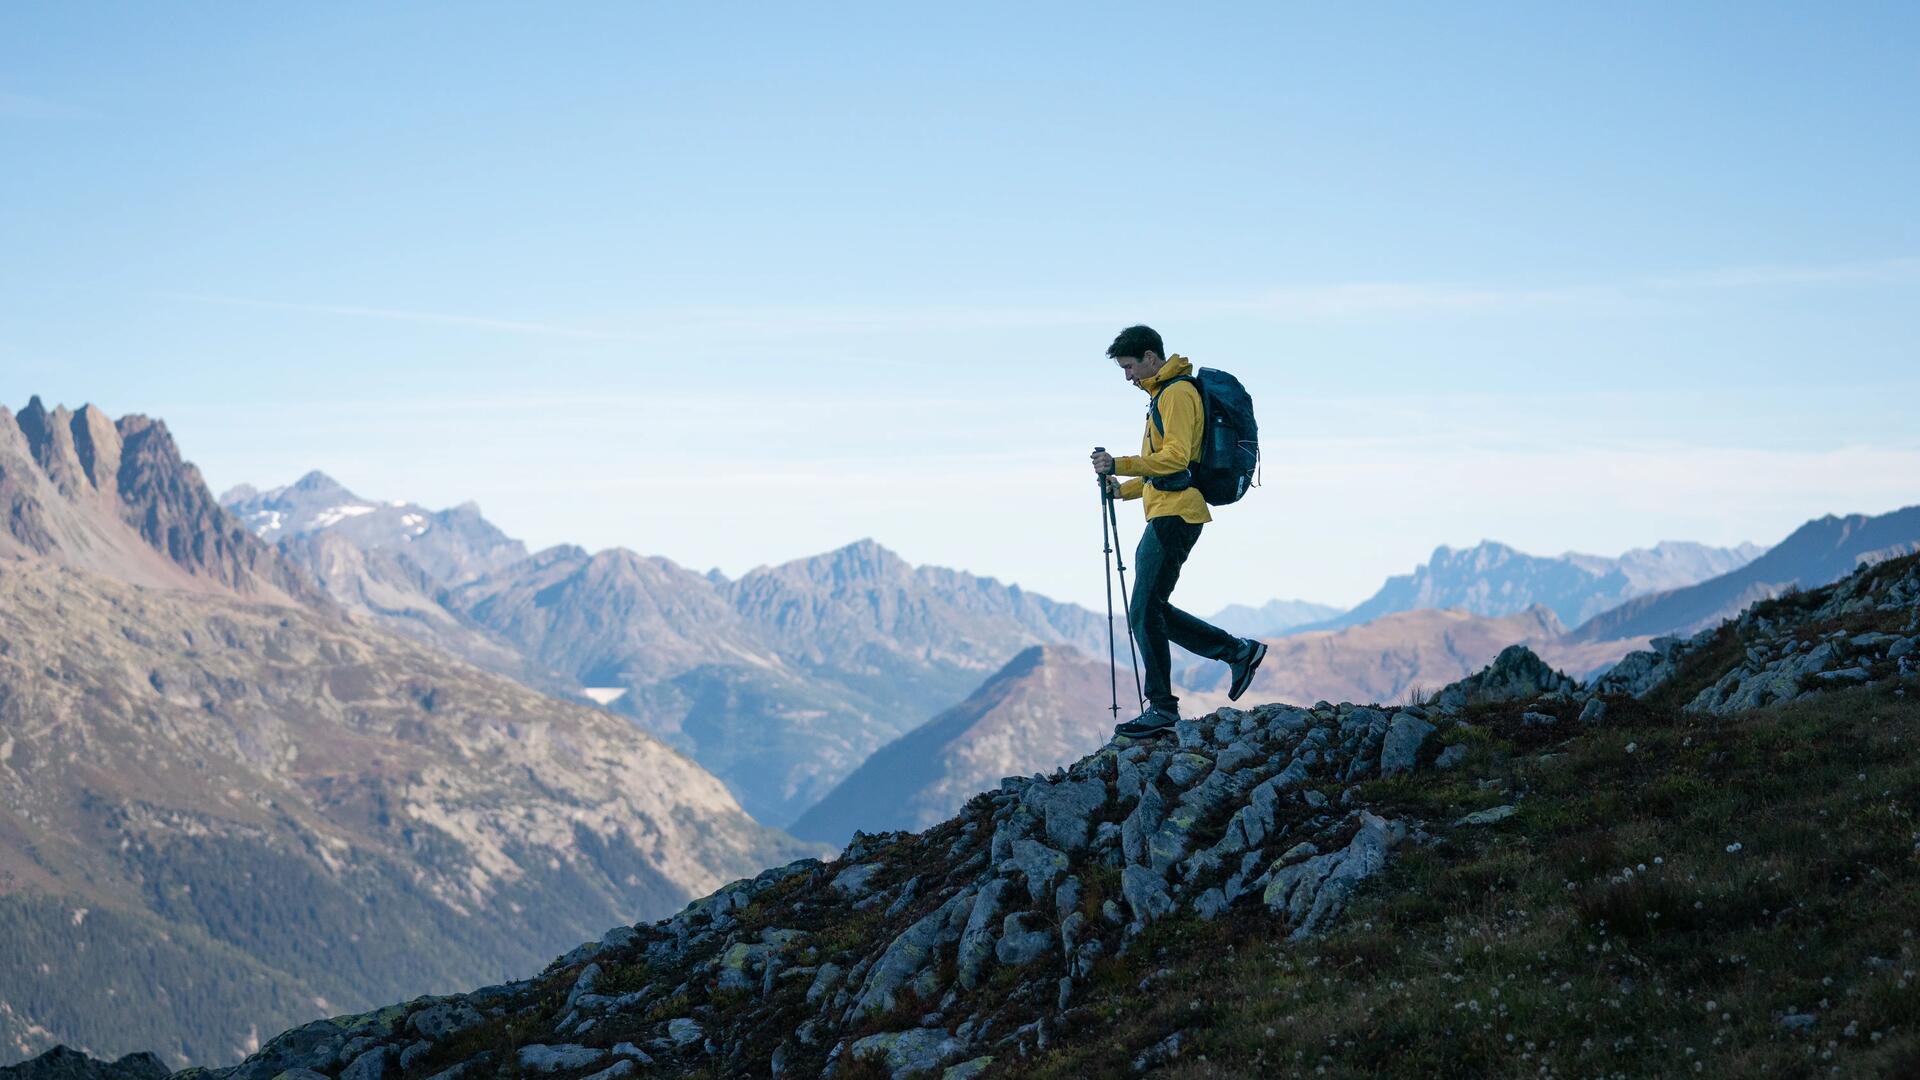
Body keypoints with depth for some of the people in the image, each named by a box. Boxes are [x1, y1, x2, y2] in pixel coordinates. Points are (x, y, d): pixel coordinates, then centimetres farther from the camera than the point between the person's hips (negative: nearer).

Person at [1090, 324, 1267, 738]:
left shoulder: (1177, 393, -11)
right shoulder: (1163, 393, 22)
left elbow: (1176, 457, -22)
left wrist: (1121, 464, -23)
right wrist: (1123, 488, 16)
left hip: (1174, 516, -11)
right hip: (1166, 515, 11)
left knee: (1145, 611, -10)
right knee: (1152, 611, 12)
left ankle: (1161, 708, -6)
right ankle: (1238, 650, 16)